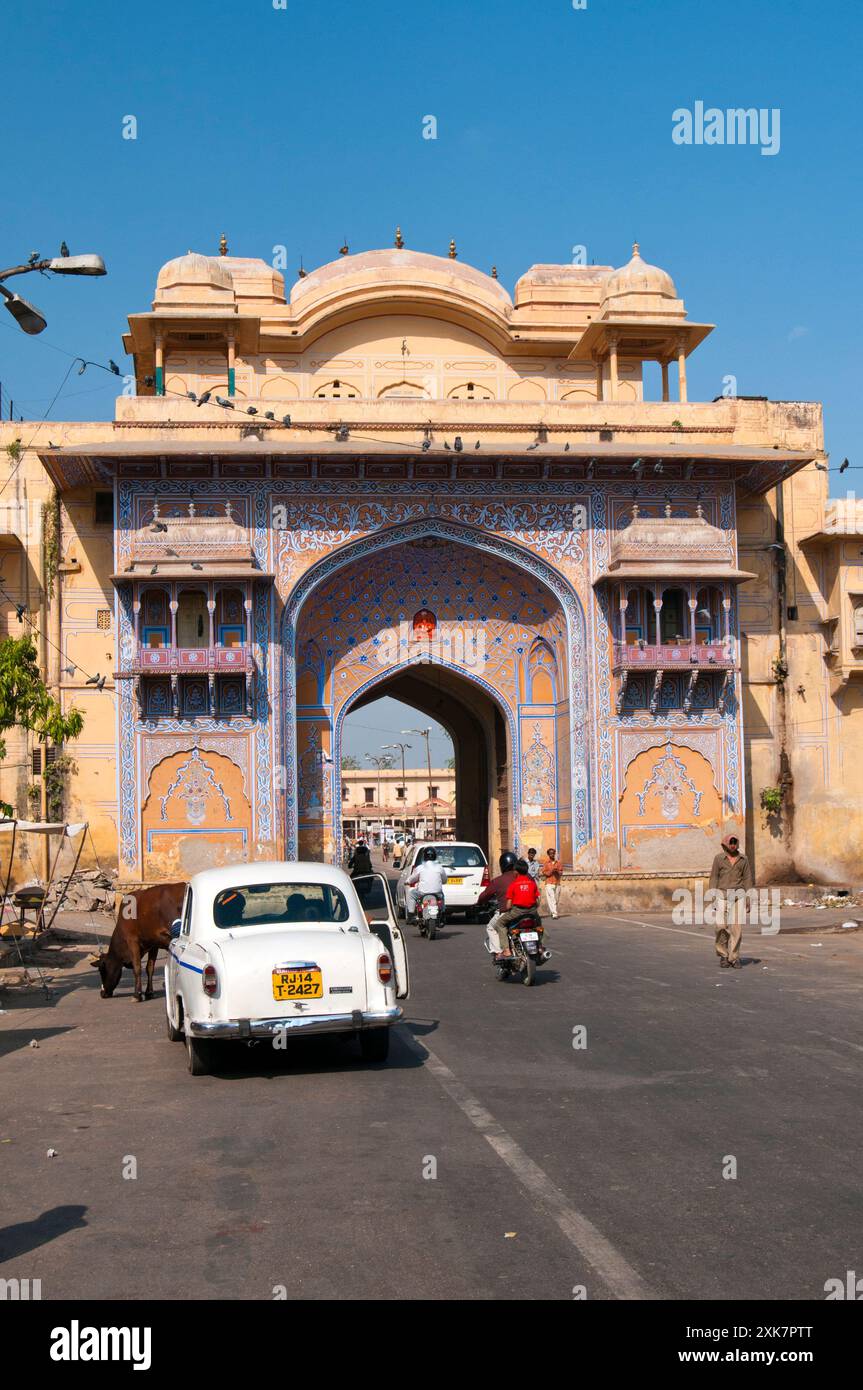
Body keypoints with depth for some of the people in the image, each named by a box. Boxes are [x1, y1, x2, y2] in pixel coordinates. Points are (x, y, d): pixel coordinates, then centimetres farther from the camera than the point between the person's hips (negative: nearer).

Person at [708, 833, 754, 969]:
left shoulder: (743, 859, 6)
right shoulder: (719, 858, 1)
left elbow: (748, 879, 8)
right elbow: (714, 878, 1)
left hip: (738, 895, 1)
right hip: (722, 895, -1)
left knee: (737, 927, -7)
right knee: (721, 927, -9)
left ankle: (734, 958, 1)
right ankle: (723, 956, 8)